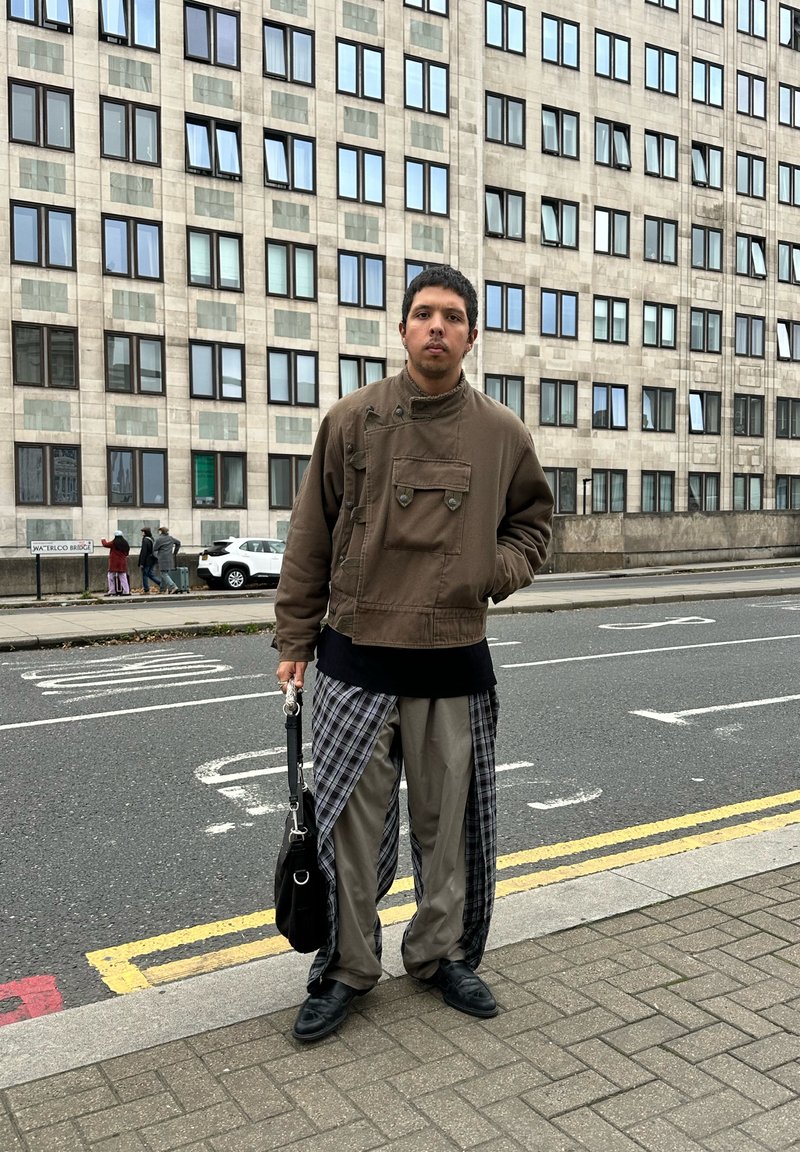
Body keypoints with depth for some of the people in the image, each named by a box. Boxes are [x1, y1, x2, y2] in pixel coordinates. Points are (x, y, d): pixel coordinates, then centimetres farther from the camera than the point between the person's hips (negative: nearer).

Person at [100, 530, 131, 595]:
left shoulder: (113, 543, -8)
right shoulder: (125, 543, 5)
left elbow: (106, 544, 4)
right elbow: (126, 553, 13)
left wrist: (103, 540, 23)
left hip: (114, 562, -4)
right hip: (122, 562, 5)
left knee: (111, 576, 3)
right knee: (123, 577, 7)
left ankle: (112, 591, -2)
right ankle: (126, 591, 3)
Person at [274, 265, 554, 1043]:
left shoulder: (502, 434, 3)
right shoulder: (352, 419, -1)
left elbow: (533, 519, 19)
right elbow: (310, 541, 3)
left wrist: (505, 567, -2)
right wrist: (294, 643, 4)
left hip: (456, 664, 2)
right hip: (356, 662, -1)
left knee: (449, 824, 13)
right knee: (350, 822, 6)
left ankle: (443, 954, 34)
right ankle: (346, 969, 25)